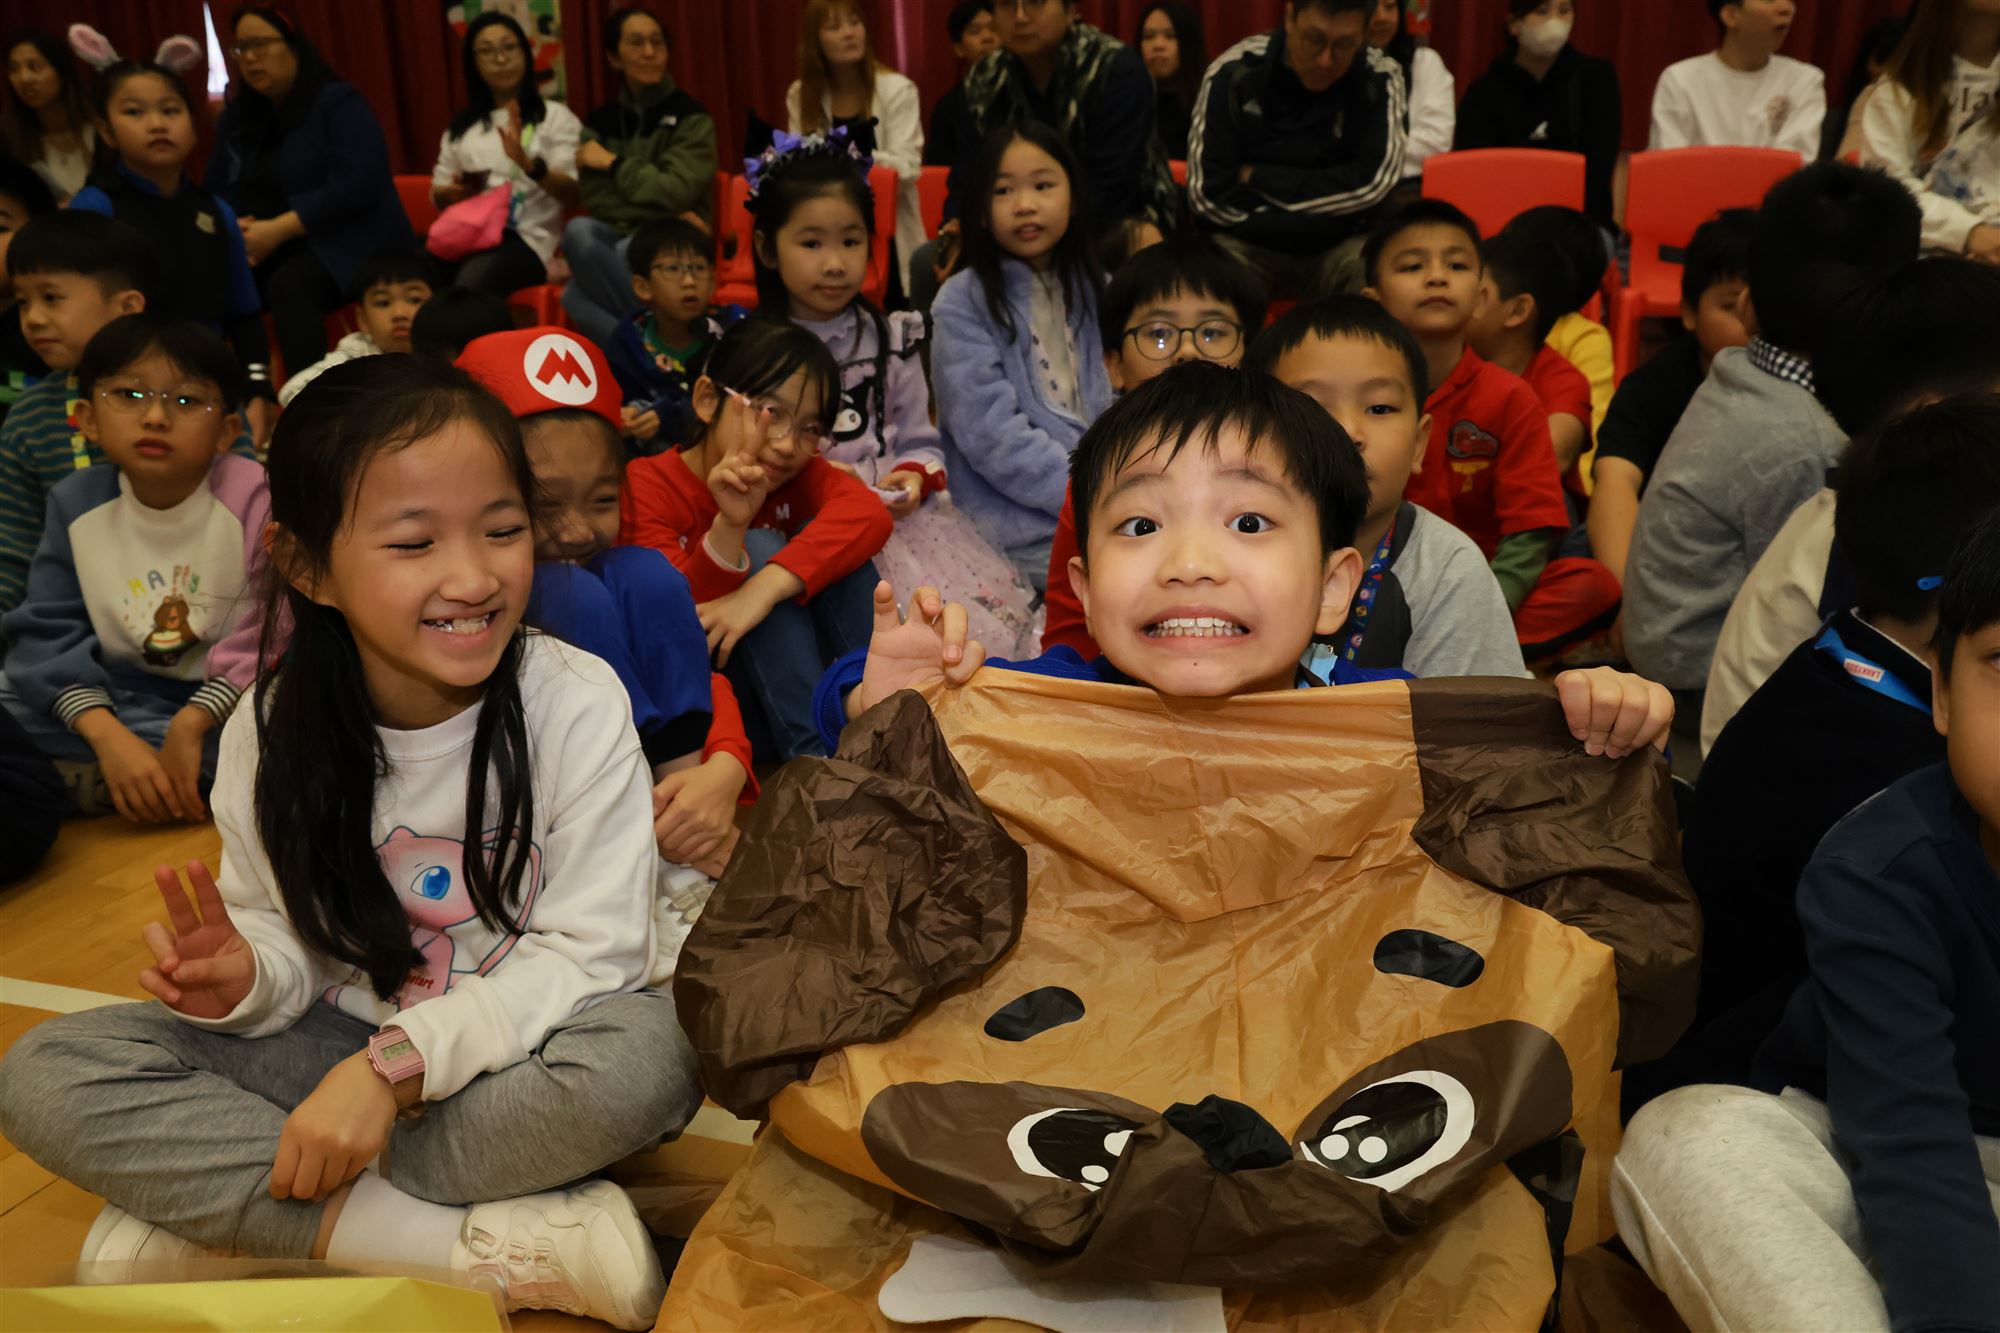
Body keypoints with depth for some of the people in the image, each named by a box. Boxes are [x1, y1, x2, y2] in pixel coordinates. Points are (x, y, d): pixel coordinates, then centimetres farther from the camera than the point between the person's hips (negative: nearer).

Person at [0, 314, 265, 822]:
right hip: (117, 699, 3)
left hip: (234, 700, -2)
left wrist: (193, 722, -28)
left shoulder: (256, 500, -15)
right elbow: (49, 632, -5)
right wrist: (109, 737, -22)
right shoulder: (77, 504, -2)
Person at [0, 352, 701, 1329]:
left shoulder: (577, 705, -17)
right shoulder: (272, 734, -8)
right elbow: (289, 938, 2)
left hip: (517, 1049, -2)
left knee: (649, 1052, -36)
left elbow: (589, 952, -18)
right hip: (340, 1041, 3)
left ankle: (208, 1205, -20)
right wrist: (247, 977, -21)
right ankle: (498, 1249, -24)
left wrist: (399, 1061, -26)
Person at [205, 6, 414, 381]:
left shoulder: (338, 102, -4)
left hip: (350, 245, -6)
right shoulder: (236, 118, 16)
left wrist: (277, 230, -20)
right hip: (274, 252, 6)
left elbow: (357, 185, -18)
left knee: (289, 285, -35)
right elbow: (215, 192, 16)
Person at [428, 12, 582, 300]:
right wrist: (455, 192, 1)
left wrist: (528, 163, -18)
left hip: (526, 238, -4)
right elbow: (437, 194, 26)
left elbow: (574, 194, 0)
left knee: (470, 284, -38)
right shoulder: (462, 125, 25)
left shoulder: (555, 116, 12)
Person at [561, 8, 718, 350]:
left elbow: (675, 192, -11)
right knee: (577, 230, -33)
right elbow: (594, 199, -1)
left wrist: (613, 163, -3)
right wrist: (666, 216, -11)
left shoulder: (691, 117, 1)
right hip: (623, 237, 4)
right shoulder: (599, 122, 11)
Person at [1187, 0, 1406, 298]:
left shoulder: (1379, 79, -8)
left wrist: (1257, 178, -14)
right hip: (1248, 243, 0)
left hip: (1342, 247, 1)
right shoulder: (1233, 73, -10)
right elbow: (1209, 194, -15)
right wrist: (1335, 211, -14)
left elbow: (1372, 185, -16)